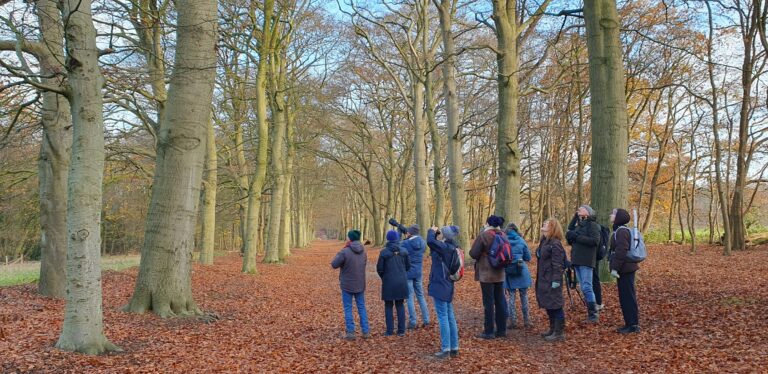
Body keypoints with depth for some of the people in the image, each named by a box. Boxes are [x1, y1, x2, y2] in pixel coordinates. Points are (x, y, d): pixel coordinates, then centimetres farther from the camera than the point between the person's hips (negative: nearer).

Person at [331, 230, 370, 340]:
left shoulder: (345, 252, -20)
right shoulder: (363, 251, 0)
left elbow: (334, 265, -13)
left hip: (347, 285, -5)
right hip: (360, 284, 5)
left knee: (348, 308, 5)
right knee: (361, 307, 15)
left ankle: (350, 332, 5)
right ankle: (366, 331, 15)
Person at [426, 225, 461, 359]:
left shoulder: (445, 247, -19)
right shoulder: (450, 247, 7)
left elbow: (430, 242, -33)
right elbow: (434, 245, 22)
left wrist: (432, 231, -13)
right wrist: (436, 233, 8)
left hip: (440, 286, -9)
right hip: (446, 286, 9)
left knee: (443, 317, -4)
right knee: (450, 317, 12)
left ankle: (445, 349, 0)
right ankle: (454, 348, 17)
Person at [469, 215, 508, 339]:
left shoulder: (483, 235, -14)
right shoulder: (503, 236, 5)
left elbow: (473, 253, -14)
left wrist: (482, 255, 6)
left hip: (486, 274, -6)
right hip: (500, 274, 6)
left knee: (488, 302, -1)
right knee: (500, 301, 12)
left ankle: (489, 331, 4)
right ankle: (502, 329, 19)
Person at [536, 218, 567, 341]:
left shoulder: (555, 244, -16)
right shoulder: (544, 242, 13)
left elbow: (557, 264, -19)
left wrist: (556, 280, -22)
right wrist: (538, 278, 18)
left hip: (551, 281, -10)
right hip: (543, 280, 10)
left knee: (555, 306, -3)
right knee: (548, 306, 16)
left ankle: (559, 332, 5)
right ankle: (553, 329, 27)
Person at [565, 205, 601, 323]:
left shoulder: (592, 225, -4)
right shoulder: (579, 225, 18)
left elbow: (595, 241, -17)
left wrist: (577, 237, -17)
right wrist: (570, 237, -1)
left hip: (586, 261, -8)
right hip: (577, 260, 8)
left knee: (587, 287, -12)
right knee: (584, 288, 9)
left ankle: (593, 315, -8)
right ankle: (591, 313, 15)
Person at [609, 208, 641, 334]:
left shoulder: (621, 231, -17)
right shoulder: (620, 230, 16)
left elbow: (621, 251, -24)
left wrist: (615, 267, -22)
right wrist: (615, 266, 25)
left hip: (625, 270, -10)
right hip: (626, 269, 10)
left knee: (628, 297, -4)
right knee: (626, 297, 14)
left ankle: (633, 324, 2)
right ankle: (630, 323, 21)